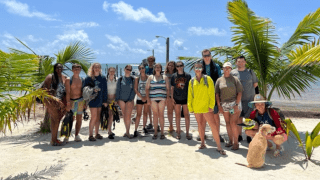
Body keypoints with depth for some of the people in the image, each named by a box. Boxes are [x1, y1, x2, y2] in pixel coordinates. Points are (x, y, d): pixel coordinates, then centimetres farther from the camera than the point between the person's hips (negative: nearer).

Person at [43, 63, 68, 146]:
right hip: (52, 101, -6)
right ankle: (53, 140, -2)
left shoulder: (65, 78, 9)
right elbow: (44, 88, -8)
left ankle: (54, 139, 21)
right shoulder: (50, 77, -7)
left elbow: (66, 90, 14)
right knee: (56, 120, -10)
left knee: (54, 120, 13)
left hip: (60, 101, 6)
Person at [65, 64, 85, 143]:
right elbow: (67, 92, -6)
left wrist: (85, 103, 4)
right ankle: (67, 136, 4)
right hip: (71, 101, -3)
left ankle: (77, 135, 17)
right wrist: (68, 103, -13)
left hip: (80, 100, 3)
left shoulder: (82, 80, 8)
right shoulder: (68, 80, 0)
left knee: (79, 118, 6)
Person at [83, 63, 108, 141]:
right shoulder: (88, 78, -1)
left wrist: (105, 101, 6)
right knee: (94, 117, -8)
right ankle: (90, 135, 1)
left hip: (100, 100, 4)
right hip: (92, 99, -4)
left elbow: (105, 90, 10)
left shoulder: (103, 78, 8)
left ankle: (97, 134, 19)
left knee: (98, 117, 9)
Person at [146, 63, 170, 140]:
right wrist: (148, 98, -2)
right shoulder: (150, 77, 12)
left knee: (161, 114, -1)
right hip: (153, 98, 1)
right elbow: (147, 88, 9)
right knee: (155, 114, 2)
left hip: (162, 98, 0)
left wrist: (167, 98, -1)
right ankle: (155, 132, 9)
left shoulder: (165, 77, 12)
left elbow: (167, 89, 9)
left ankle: (162, 132, 7)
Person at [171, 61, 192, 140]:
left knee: (187, 115, 3)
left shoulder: (188, 76, 1)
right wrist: (172, 98, 0)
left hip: (186, 98, -1)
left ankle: (187, 133, 13)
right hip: (177, 98, 1)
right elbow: (172, 88, 7)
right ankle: (178, 132, 18)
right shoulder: (174, 76, 4)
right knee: (177, 115, 7)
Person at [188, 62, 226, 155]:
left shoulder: (208, 79, -1)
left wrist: (211, 105, -9)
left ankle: (219, 147, -2)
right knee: (200, 124, 13)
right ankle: (202, 143, 27)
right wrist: (190, 106, 7)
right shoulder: (192, 81, 8)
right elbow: (190, 95, 12)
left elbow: (211, 93, -3)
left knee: (213, 125, -7)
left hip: (206, 106, -3)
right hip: (196, 107, 3)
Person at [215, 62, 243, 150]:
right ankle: (230, 141, 20)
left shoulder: (235, 79, 0)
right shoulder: (219, 80, 7)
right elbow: (217, 93, 8)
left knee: (233, 122, -9)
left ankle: (236, 142, 2)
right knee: (227, 123, 9)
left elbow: (239, 92, -3)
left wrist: (236, 105, -11)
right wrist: (219, 105, 1)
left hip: (234, 103, -3)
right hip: (224, 104, 3)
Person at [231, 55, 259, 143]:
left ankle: (249, 136, 14)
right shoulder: (232, 72, 1)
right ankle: (239, 135, 19)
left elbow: (255, 84, 15)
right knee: (239, 117, 7)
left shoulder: (250, 72, 5)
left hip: (249, 98, 0)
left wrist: (248, 90, 10)